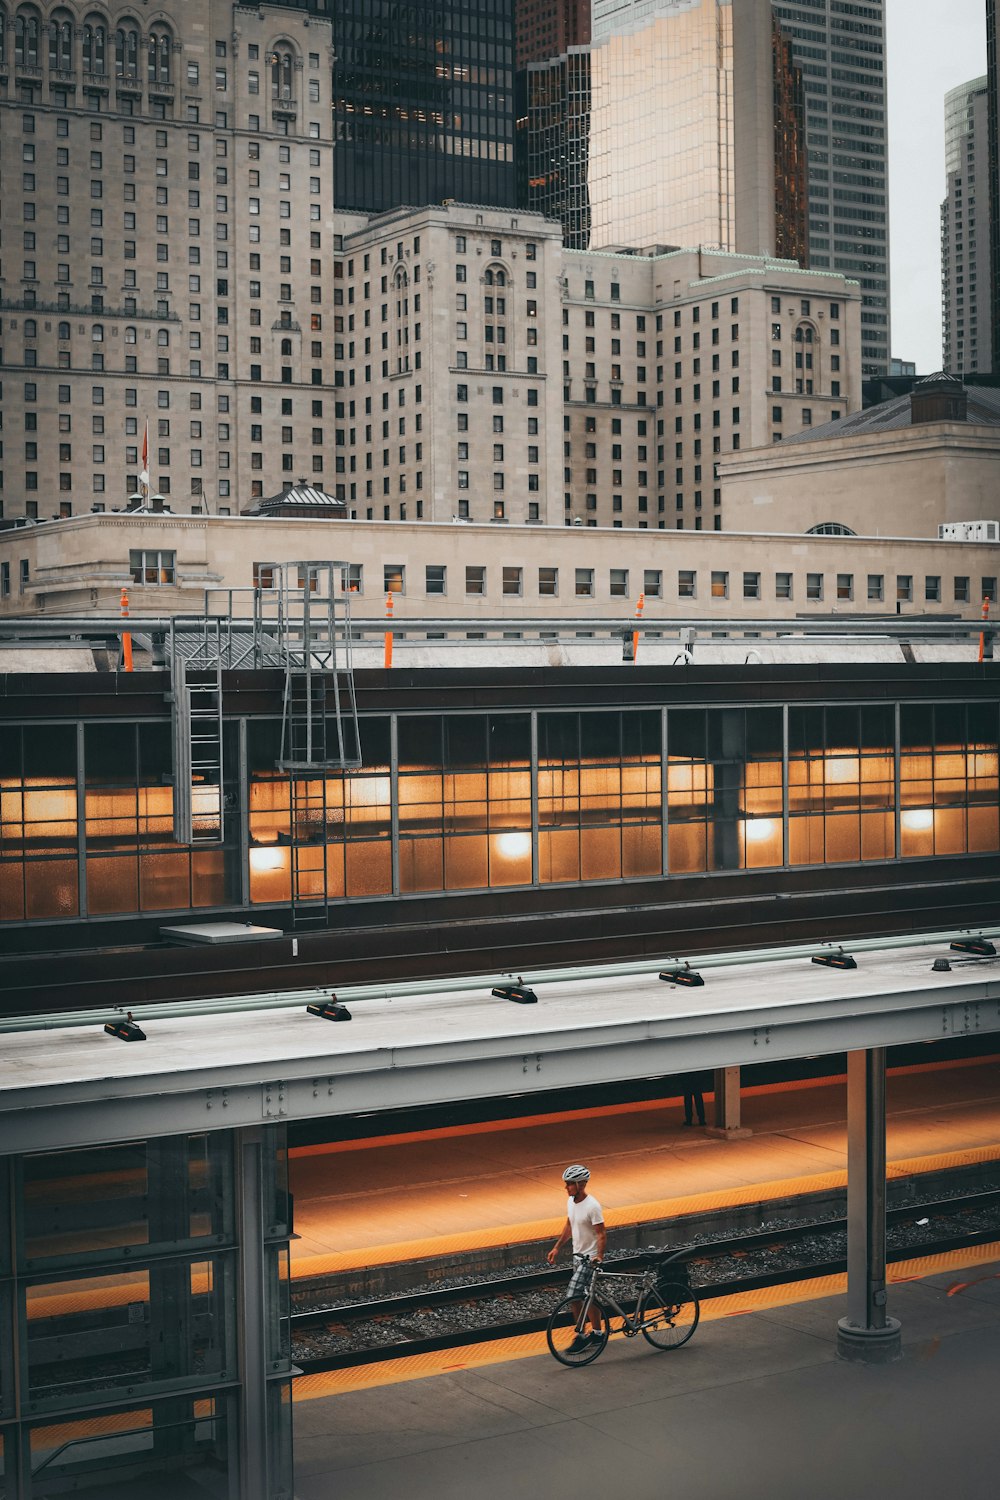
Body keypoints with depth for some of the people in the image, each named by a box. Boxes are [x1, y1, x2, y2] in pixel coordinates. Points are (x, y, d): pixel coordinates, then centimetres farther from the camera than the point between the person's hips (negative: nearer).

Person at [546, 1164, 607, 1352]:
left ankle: (581, 1336, -1)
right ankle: (596, 1333, 30)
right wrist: (557, 1248, 15)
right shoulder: (571, 1201, 2)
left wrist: (600, 1256, -32)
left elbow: (601, 1233, -21)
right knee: (589, 1296, 17)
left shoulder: (592, 1206, -23)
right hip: (577, 1255, 8)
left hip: (589, 1257, -8)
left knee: (573, 1295, -13)